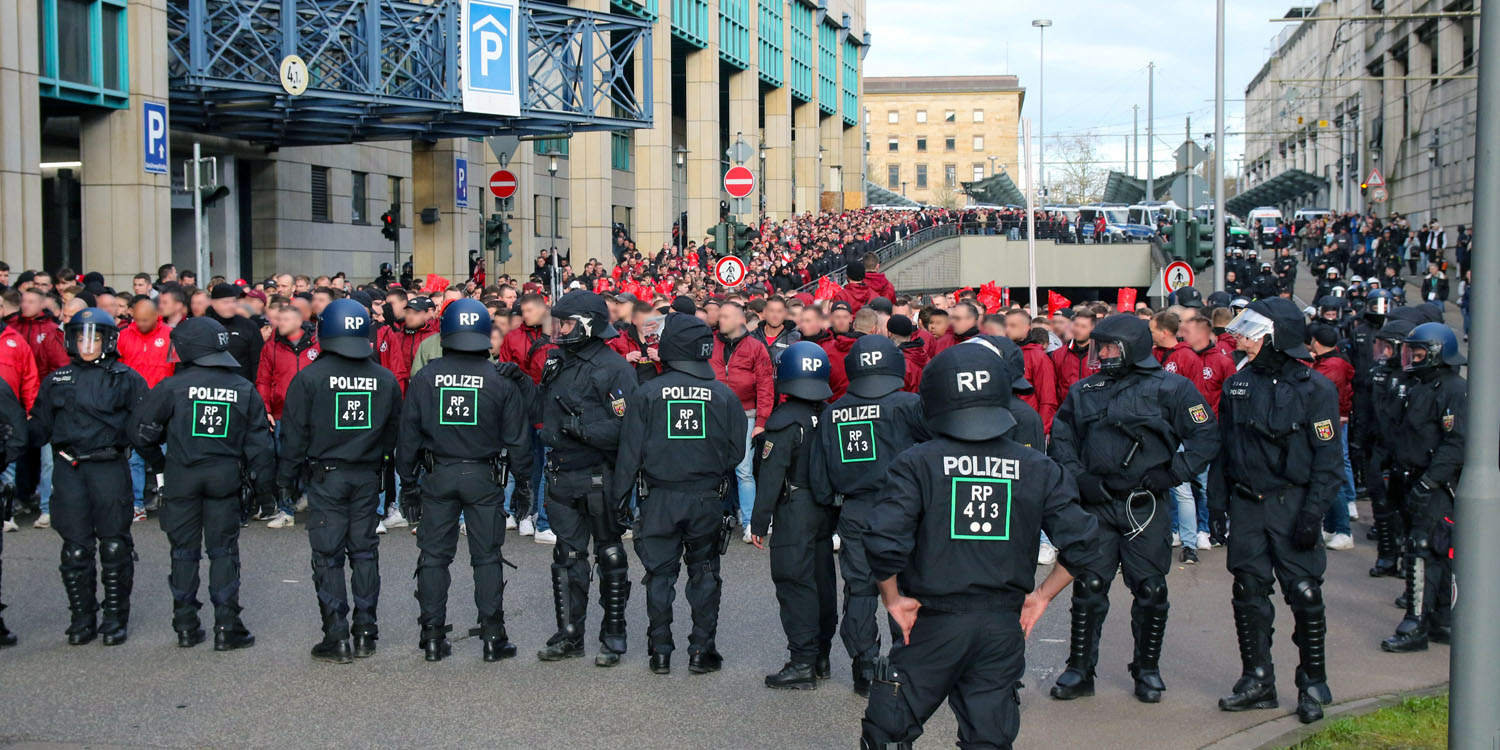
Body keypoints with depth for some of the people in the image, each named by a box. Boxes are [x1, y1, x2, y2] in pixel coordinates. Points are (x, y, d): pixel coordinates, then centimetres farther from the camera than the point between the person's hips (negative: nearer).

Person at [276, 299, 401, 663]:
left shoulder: (309, 377, -8)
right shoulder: (385, 379, 3)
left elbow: (294, 434, -6)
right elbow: (393, 432, 10)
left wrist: (286, 478, 3)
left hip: (326, 478, -3)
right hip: (367, 477, 3)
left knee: (328, 556, 2)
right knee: (364, 552, 11)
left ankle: (336, 638, 1)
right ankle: (365, 633, 15)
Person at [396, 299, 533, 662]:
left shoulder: (424, 378, -2)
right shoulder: (502, 381, -6)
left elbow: (408, 436, 1)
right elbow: (517, 438, -2)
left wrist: (408, 483, 9)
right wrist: (523, 480, 9)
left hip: (438, 477, 1)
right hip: (484, 478, -1)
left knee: (434, 556, 9)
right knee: (487, 557, 8)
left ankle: (433, 636, 12)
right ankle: (493, 637, 9)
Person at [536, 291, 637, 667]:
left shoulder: (615, 368, -12)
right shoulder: (556, 362, 10)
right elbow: (544, 412, 22)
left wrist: (584, 429, -25)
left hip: (599, 478, -6)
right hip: (561, 477, 6)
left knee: (610, 556, 7)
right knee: (567, 557, 12)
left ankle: (613, 635, 17)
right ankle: (568, 634, 22)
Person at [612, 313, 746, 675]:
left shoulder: (646, 394, -6)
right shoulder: (723, 395, -2)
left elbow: (630, 452, -4)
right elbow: (736, 453, 3)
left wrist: (621, 497, 3)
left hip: (660, 499, -1)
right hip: (708, 499, 1)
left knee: (660, 574, 8)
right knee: (704, 573, 11)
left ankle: (660, 651, 12)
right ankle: (702, 650, 13)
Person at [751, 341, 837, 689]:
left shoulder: (784, 420, -15)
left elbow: (771, 475, -16)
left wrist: (759, 522, -10)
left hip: (794, 513, -7)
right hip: (826, 511, 7)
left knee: (795, 584, -4)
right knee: (822, 581, 14)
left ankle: (803, 663, -5)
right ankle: (821, 657, 23)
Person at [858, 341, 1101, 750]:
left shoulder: (916, 463, -9)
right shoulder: (1038, 469, 0)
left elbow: (883, 541, -20)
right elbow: (1081, 543, -2)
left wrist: (893, 598, -6)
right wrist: (1041, 596, 8)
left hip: (933, 624, -3)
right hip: (1004, 627, 3)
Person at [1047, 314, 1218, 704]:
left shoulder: (1170, 388, -2)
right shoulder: (1083, 391, 10)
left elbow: (1205, 437, -3)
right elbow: (1061, 438, 12)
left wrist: (1171, 475, -11)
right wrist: (1079, 477, -2)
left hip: (1146, 507, -2)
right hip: (1097, 505, 3)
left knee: (1150, 590, 5)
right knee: (1088, 587, 3)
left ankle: (1148, 669, 21)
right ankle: (1080, 670, 13)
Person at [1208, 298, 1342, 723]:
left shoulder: (1315, 389, -7)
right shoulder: (1238, 385, 8)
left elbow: (1328, 458, -8)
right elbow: (1222, 449, 12)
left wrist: (1313, 513, -15)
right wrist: (1217, 503, 7)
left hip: (1292, 505, -4)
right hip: (1246, 507, 5)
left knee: (1304, 595, -2)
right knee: (1248, 593, 6)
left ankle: (1313, 685, 12)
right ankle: (1257, 680, 17)